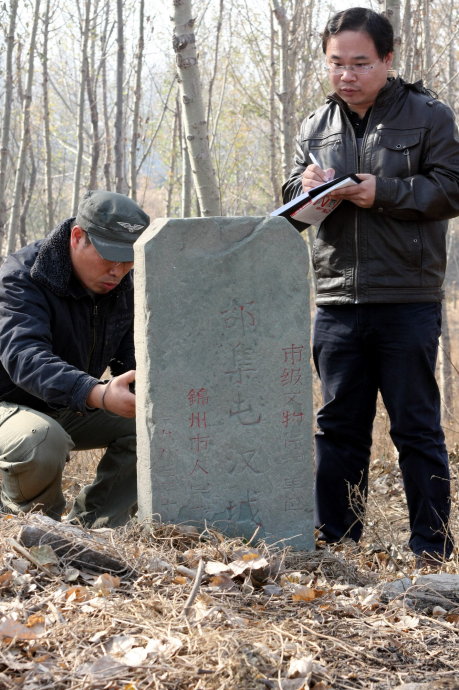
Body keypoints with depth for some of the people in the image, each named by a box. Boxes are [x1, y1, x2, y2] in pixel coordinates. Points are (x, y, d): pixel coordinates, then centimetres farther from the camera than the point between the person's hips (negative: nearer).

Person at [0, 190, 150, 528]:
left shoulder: (123, 286, -2)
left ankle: (95, 523, -1)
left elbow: (134, 359, -1)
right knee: (41, 441, -38)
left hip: (68, 411, 7)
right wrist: (97, 394, -59)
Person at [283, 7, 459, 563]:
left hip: (407, 302, -4)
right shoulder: (316, 126, 13)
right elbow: (290, 202, 18)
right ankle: (335, 539, 20)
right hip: (337, 302, 5)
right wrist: (305, 187, -5)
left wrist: (384, 193, -15)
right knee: (338, 426, 10)